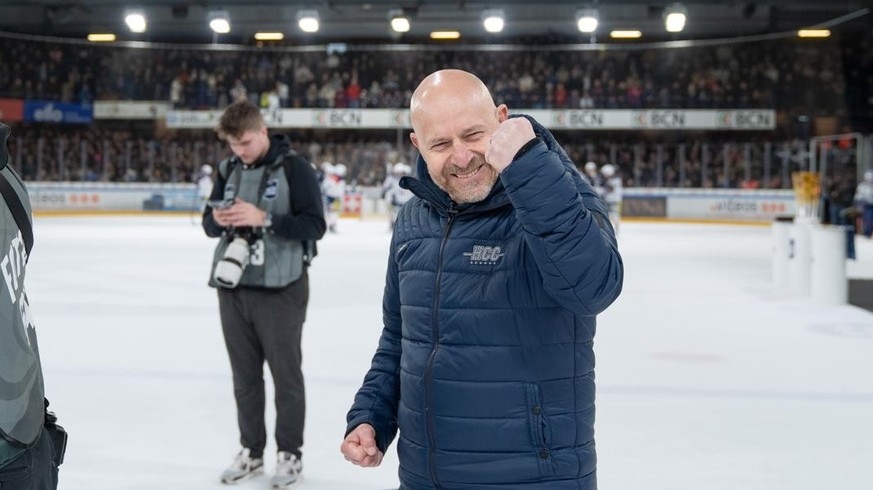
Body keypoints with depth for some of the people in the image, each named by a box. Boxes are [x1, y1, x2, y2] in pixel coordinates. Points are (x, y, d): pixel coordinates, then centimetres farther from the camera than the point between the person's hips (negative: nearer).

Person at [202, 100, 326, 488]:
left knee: (285, 374, 5)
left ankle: (289, 454, 18)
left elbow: (314, 225, -15)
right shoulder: (229, 169, 9)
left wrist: (263, 218, -24)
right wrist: (218, 220, -11)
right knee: (244, 375, 13)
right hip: (233, 287, 5)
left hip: (280, 288, -5)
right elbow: (209, 224, 13)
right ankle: (251, 451, 25)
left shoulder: (294, 168, -8)